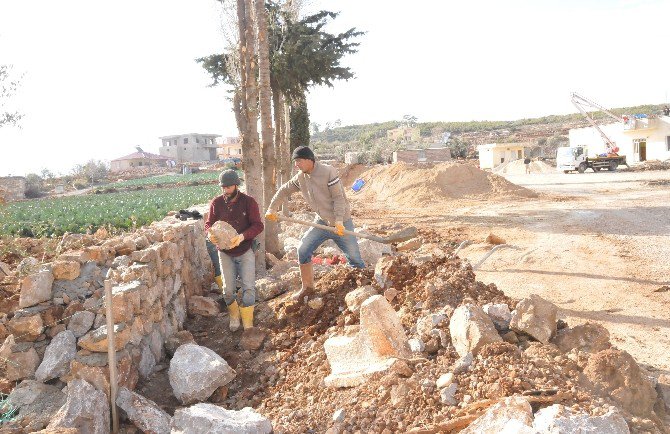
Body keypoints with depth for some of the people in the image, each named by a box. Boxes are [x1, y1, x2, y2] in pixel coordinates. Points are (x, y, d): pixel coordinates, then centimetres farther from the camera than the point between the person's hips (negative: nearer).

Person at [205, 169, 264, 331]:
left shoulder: (249, 202, -11)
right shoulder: (216, 203, -3)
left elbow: (258, 225, -15)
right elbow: (209, 223, 4)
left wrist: (242, 236, -33)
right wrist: (210, 233, -21)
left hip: (245, 251, -2)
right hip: (225, 252, 2)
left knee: (248, 287, -7)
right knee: (228, 289, 3)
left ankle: (248, 323, 7)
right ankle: (234, 315, 31)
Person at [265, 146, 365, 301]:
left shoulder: (328, 172, -20)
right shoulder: (300, 178, -1)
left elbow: (338, 198, -20)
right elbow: (284, 190, 12)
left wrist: (339, 221, -27)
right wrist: (272, 208, 4)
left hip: (341, 223, -5)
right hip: (322, 222, 6)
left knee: (354, 258, -1)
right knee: (303, 250, -1)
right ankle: (307, 287, 13)